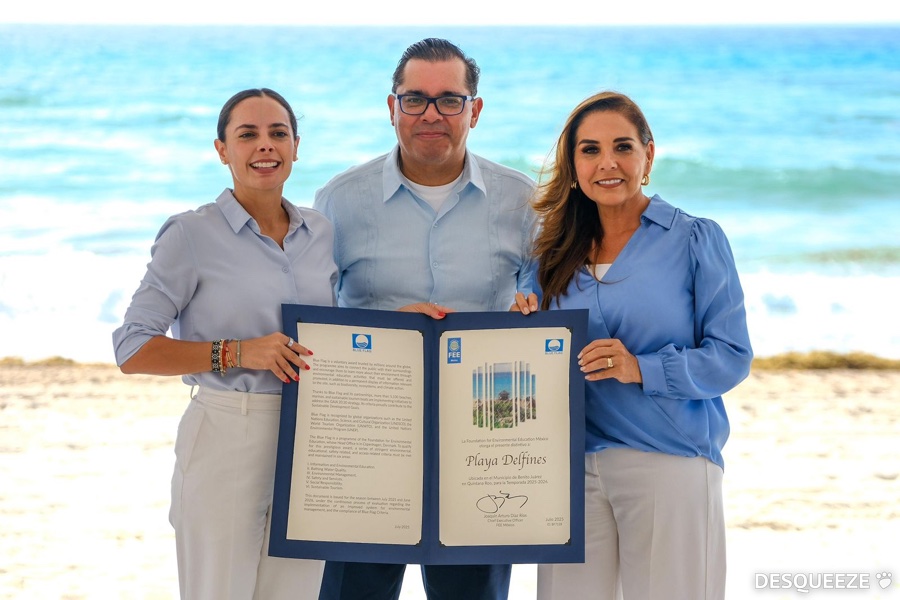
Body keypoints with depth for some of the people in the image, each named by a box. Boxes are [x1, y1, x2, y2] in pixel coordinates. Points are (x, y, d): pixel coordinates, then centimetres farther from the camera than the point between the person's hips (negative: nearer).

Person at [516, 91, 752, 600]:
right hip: (574, 464, 4)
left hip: (670, 461, -3)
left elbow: (732, 357, -6)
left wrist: (641, 369, -19)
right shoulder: (557, 251, 12)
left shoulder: (697, 239, 0)